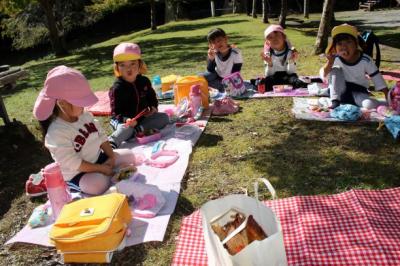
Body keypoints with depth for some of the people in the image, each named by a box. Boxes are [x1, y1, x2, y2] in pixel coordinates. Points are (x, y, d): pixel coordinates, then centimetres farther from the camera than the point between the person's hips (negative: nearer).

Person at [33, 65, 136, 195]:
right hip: (76, 173, -7)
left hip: (98, 158, 8)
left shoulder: (85, 116, -2)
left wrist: (112, 157, -8)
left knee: (129, 155, 2)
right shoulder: (56, 133, -26)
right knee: (98, 184, -35)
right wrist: (101, 168, -24)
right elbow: (73, 164, -27)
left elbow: (101, 137, 4)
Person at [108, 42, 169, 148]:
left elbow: (152, 97, 18)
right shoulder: (117, 88, -13)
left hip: (143, 116, 5)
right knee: (126, 129, -37)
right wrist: (126, 120, -35)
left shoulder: (144, 81, 2)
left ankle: (138, 130, -30)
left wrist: (153, 107, -5)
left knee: (164, 117, -13)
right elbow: (115, 112, -14)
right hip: (123, 119, -5)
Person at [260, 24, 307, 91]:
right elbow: (269, 76, -7)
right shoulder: (268, 54, -2)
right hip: (274, 79, 1)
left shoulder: (290, 51, -5)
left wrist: (291, 61, -25)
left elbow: (290, 73, -9)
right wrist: (269, 64, -23)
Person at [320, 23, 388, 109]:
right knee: (335, 70, -23)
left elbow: (377, 78, -9)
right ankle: (335, 101, -21)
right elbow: (324, 75, -18)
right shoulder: (335, 59, -14)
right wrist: (329, 62, -36)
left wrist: (389, 98, -11)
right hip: (340, 91, 2)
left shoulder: (365, 60, -14)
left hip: (358, 92, -2)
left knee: (370, 105, -33)